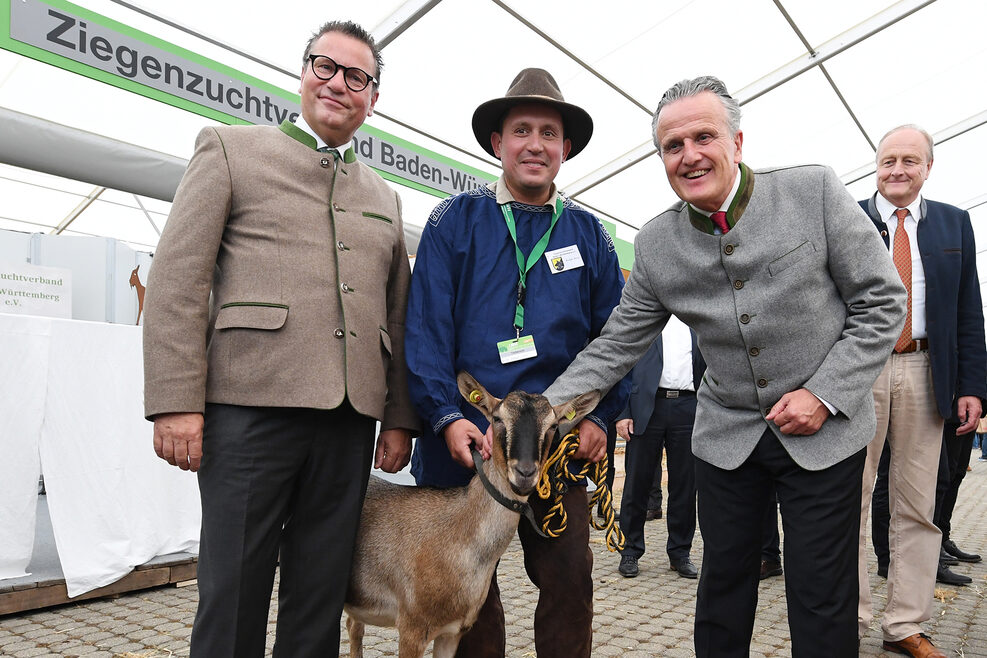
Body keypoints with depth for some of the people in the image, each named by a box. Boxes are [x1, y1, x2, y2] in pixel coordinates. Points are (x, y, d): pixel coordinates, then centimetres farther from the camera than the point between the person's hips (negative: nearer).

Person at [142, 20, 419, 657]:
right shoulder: (230, 148, 9)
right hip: (251, 407, -3)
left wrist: (400, 418, 9)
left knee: (320, 598, 10)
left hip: (350, 418, 4)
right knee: (233, 592, 3)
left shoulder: (384, 198, 20)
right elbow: (177, 278, 0)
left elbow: (399, 315, 17)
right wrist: (176, 401, -9)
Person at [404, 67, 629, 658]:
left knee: (570, 581, 7)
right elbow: (425, 326, -4)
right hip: (466, 438, -1)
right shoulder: (456, 221, 2)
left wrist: (601, 416, -3)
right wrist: (446, 416, -14)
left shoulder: (588, 233, 10)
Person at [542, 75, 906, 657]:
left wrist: (824, 394, -14)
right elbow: (616, 347, -2)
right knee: (724, 582, 13)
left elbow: (882, 302, -5)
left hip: (825, 429, -2)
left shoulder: (814, 190, -11)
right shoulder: (656, 244, -4)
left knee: (822, 597, 6)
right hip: (727, 433, 2)